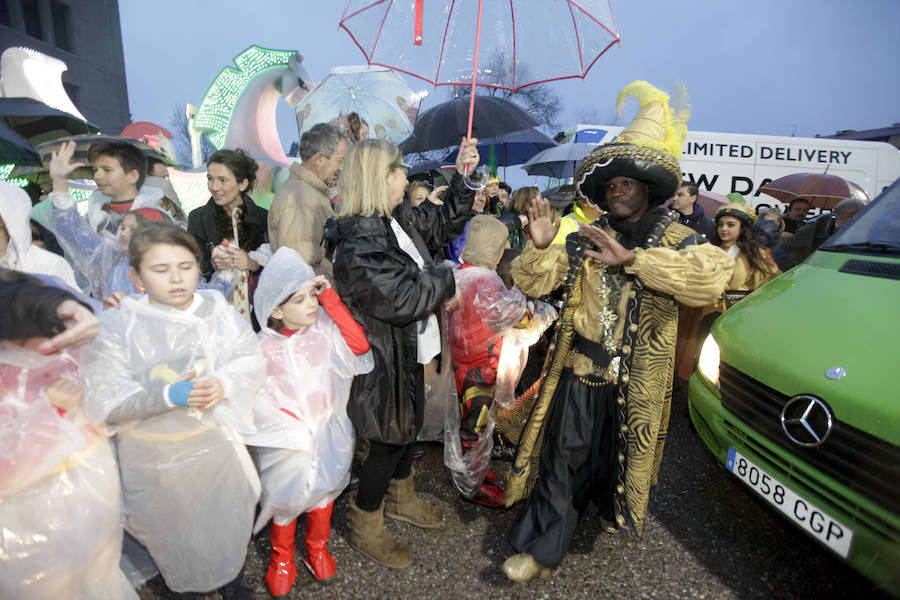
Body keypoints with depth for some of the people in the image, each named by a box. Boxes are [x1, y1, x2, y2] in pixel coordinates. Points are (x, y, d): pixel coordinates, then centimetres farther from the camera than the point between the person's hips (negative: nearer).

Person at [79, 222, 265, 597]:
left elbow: (251, 364, -7)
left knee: (227, 522, 20)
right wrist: (169, 395, -30)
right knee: (171, 529, 19)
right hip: (153, 455, -1)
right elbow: (104, 402, -16)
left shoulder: (217, 311, -7)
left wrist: (223, 385, -27)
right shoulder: (116, 325, -12)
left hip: (216, 441, 2)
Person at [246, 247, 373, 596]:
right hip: (285, 441, -1)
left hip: (326, 434, 2)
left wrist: (331, 299, -25)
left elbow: (359, 347, -25)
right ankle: (281, 558, 42)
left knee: (323, 492, 19)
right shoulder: (263, 347, -12)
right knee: (285, 500, 13)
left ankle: (317, 548, 47)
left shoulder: (324, 327, -11)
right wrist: (295, 430, -17)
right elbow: (261, 399, -10)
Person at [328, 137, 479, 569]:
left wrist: (463, 176, 5)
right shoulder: (357, 243, -26)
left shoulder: (401, 218, 3)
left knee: (409, 426, 25)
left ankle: (400, 498, 50)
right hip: (383, 359, -10)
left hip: (410, 351, 10)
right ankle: (364, 528, 31)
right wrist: (450, 277, -16)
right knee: (390, 440, 6)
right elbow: (402, 297, -29)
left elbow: (443, 225, 15)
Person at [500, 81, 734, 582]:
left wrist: (632, 258, -31)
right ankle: (543, 549, 18)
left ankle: (616, 509, 51)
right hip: (580, 371, 1)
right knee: (564, 457, 4)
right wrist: (540, 246, -19)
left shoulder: (676, 239, -4)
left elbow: (712, 276, -27)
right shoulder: (587, 240, 4)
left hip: (637, 381, -1)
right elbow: (534, 283, 2)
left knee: (623, 454, 20)